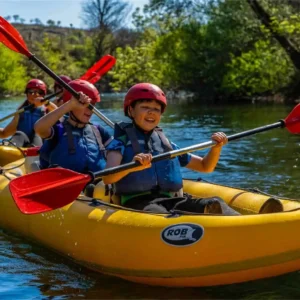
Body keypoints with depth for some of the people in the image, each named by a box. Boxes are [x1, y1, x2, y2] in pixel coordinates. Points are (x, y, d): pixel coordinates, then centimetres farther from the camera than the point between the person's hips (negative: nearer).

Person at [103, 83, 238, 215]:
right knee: (158, 214, -40)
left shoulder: (167, 145, 23)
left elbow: (205, 166, 31)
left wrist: (216, 148, 10)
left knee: (214, 204, -20)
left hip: (171, 201, 5)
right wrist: (132, 166, -32)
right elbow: (107, 178, -12)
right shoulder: (123, 141, 6)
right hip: (138, 203, -5)